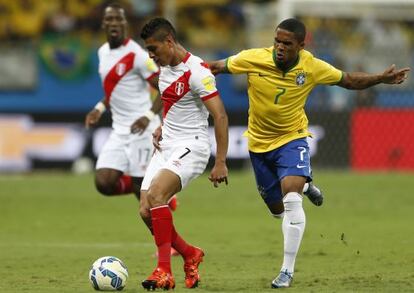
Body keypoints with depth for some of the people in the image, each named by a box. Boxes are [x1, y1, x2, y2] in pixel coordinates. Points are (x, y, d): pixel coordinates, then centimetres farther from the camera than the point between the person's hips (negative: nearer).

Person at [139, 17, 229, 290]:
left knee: (155, 195, -28)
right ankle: (190, 254, 22)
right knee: (146, 212, -1)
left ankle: (164, 272, -25)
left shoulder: (196, 71, -16)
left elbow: (220, 116, -18)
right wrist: (161, 129, 12)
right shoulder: (165, 68, 10)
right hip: (167, 146, 9)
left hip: (191, 146, -9)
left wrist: (221, 163, -21)